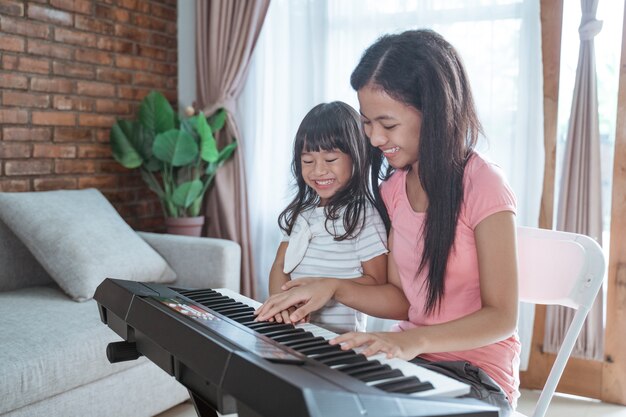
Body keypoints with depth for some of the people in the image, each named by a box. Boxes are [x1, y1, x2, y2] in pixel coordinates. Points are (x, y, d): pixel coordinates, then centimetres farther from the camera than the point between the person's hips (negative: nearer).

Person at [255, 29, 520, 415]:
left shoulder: (483, 185, -16)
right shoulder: (394, 188, 6)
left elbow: (501, 317, -16)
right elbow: (403, 301, 5)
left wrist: (415, 340, -31)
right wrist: (333, 287, -11)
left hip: (475, 379, -6)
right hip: (412, 359, 6)